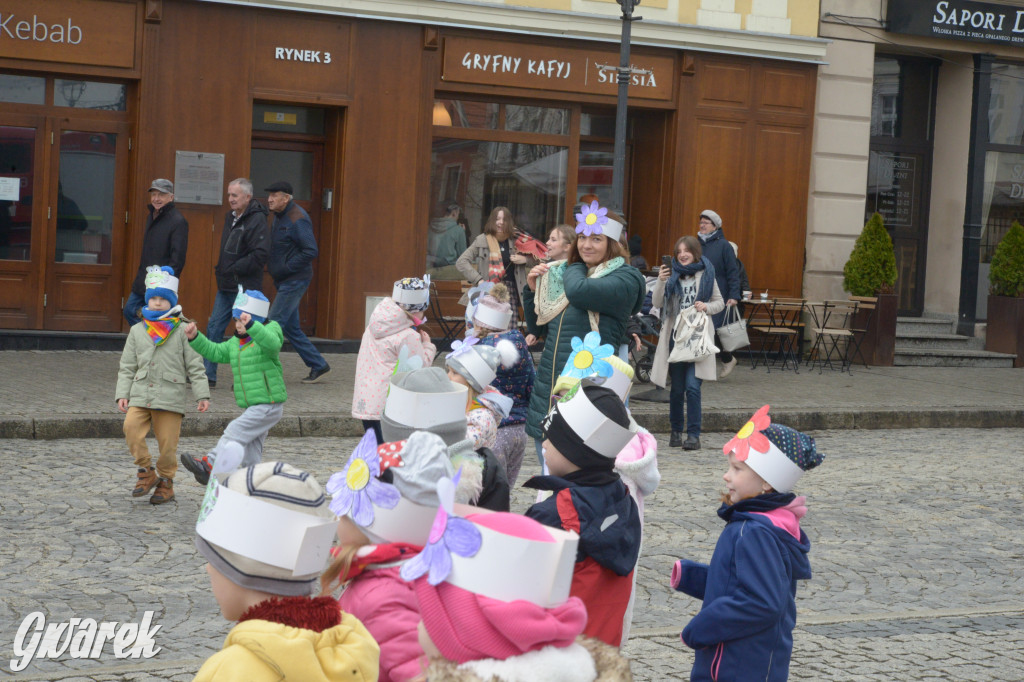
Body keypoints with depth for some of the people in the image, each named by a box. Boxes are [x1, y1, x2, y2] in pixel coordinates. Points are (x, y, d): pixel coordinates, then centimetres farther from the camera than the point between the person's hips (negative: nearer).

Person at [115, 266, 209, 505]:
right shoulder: (137, 331, 13)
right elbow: (127, 367, 14)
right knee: (131, 428, -20)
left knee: (167, 442, -3)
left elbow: (195, 366, 4)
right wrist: (122, 394, 4)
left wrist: (202, 395, -2)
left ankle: (166, 482, 17)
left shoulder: (182, 331, 5)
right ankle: (146, 473, -3)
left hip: (170, 396, -2)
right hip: (140, 394, 2)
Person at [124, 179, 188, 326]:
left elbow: (177, 259, -17)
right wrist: (139, 278, 16)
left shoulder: (178, 221, -14)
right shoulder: (151, 217, 14)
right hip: (143, 281, 9)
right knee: (129, 311, 11)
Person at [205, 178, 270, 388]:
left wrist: (233, 269, -19)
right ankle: (208, 376, 12)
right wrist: (221, 268, 11)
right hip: (226, 286, 9)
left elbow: (261, 254, -22)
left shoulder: (257, 220, -14)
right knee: (214, 327, 7)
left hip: (245, 288, -9)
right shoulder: (230, 217, 14)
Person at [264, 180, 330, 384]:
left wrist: (285, 268, -20)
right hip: (285, 282, 10)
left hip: (295, 281, -10)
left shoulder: (297, 219, -17)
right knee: (290, 327, 13)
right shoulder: (277, 216, 12)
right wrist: (273, 266, 10)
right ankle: (318, 365, 22)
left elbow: (311, 251, -22)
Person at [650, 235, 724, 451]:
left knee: (692, 386, -12)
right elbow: (658, 303, 2)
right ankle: (676, 431, 19)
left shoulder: (706, 275, 3)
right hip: (675, 336, 2)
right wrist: (661, 282, -13)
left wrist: (706, 307, -10)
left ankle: (693, 434, -8)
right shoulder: (672, 274, 6)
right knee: (677, 388, 7)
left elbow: (720, 303, 11)